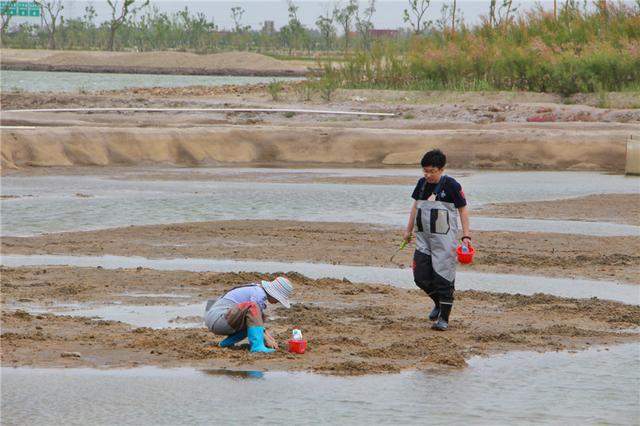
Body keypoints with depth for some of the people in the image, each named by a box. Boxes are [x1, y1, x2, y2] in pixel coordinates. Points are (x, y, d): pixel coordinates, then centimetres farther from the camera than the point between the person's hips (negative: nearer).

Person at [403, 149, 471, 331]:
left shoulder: (451, 185, -11)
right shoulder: (422, 183, 6)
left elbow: (463, 210, -5)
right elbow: (416, 206, 19)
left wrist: (466, 236, -9)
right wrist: (409, 230, 22)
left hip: (444, 240, -6)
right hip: (424, 238, 6)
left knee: (444, 278, -4)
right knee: (421, 277, 5)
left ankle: (444, 318, 2)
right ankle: (438, 303, 29)